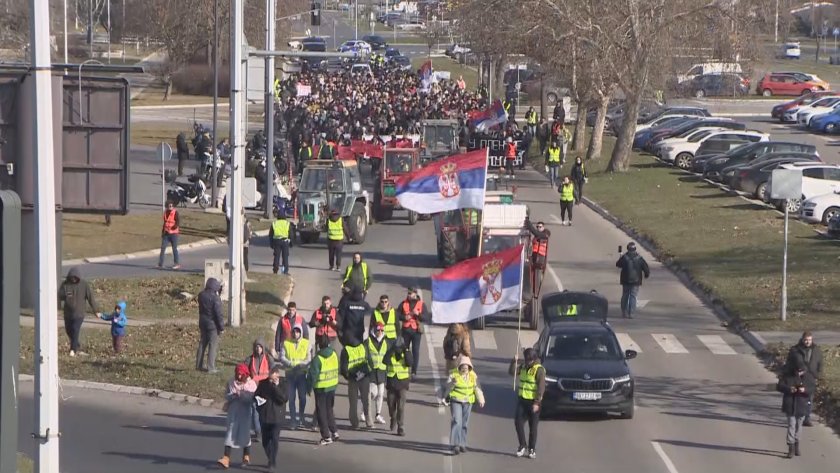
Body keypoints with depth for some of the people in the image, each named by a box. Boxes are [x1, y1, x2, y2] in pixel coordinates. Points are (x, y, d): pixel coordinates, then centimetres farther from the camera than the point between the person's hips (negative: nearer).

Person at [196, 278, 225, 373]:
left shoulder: (201, 295, 1)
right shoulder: (215, 298, -20)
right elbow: (219, 314, -19)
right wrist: (221, 327, -9)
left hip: (203, 323, 7)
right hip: (213, 325, -7)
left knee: (202, 344, 17)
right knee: (213, 346, -1)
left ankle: (199, 365, 23)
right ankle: (211, 368, -2)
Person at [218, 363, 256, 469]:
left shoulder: (251, 384, -4)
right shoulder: (231, 383, 4)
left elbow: (252, 398, -12)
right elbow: (227, 396, 3)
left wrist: (241, 395, -26)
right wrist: (233, 396, -18)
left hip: (245, 412, -2)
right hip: (233, 412, 2)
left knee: (245, 433, 8)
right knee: (230, 433, -5)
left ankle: (246, 457, 26)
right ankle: (226, 458, -11)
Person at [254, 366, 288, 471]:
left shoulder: (283, 384, -7)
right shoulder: (263, 383, 3)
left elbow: (284, 398, -18)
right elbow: (256, 395, 15)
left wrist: (276, 386, -22)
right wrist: (258, 400, -8)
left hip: (276, 416, -4)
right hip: (264, 416, 4)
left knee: (275, 439, -6)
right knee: (265, 440, 10)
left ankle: (273, 463, 0)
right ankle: (271, 459, 31)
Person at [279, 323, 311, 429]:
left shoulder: (306, 343, 3)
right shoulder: (286, 343, 3)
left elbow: (309, 359, -4)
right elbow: (282, 357, -4)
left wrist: (300, 365, -22)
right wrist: (291, 364, -20)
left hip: (301, 374, 0)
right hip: (290, 374, 0)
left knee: (302, 397, 2)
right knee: (291, 398, 1)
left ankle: (301, 418, 23)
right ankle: (293, 420, 6)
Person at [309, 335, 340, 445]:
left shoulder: (317, 359, -20)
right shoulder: (334, 354, -3)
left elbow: (313, 375, -16)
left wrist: (310, 386, -4)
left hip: (321, 388, -6)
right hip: (332, 386, 6)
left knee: (321, 412, 4)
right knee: (329, 409, 21)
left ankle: (326, 436, 3)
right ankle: (334, 432, 21)